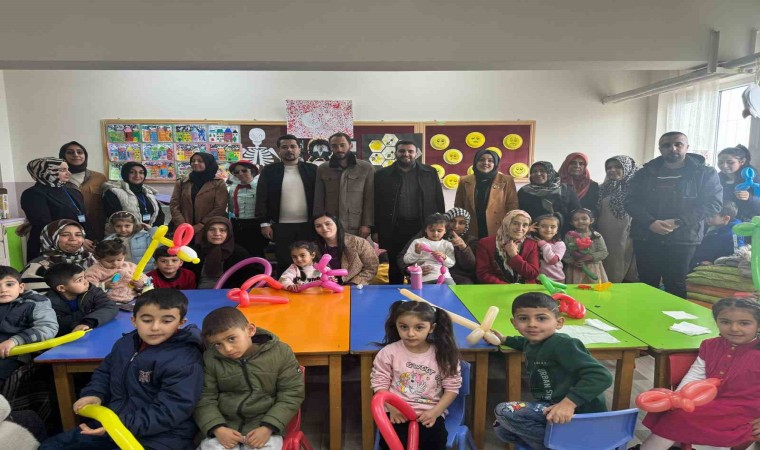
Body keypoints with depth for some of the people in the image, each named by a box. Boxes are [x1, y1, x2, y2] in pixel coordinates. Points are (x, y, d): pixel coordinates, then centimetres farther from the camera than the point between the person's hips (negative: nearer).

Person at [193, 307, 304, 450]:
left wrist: (268, 428, -14)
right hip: (224, 423, 2)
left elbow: (291, 395, -5)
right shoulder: (210, 359, -4)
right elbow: (204, 398, 1)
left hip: (264, 422, -1)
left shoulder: (280, 353, -9)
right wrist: (217, 428, -14)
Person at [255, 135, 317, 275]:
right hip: (281, 226, 0)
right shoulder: (269, 170, 5)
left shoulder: (312, 169, 6)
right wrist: (265, 223, -5)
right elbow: (261, 198, 2)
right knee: (284, 264, 5)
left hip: (307, 225, 1)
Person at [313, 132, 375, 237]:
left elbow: (370, 199, -1)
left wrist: (367, 224, -7)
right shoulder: (322, 169, 8)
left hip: (357, 228, -1)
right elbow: (318, 200, 9)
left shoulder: (366, 168, 2)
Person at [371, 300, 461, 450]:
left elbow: (452, 387, 0)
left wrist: (435, 412, -10)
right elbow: (379, 384, 0)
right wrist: (392, 408, -13)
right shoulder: (389, 352, -5)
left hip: (430, 413, 0)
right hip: (397, 413, 0)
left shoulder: (443, 354, -5)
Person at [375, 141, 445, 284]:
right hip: (393, 230, 0)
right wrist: (376, 230, 0)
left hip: (423, 229, 0)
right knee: (395, 267, 9)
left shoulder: (430, 173, 6)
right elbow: (376, 204, 4)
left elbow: (439, 202, 7)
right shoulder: (382, 175, 5)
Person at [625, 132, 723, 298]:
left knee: (675, 285, 2)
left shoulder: (705, 173, 4)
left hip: (682, 239, -2)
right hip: (645, 237, 2)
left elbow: (713, 203, -5)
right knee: (647, 284, 8)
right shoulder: (645, 173, 11)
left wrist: (677, 222, -17)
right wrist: (651, 222, -14)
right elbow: (631, 202, 4)